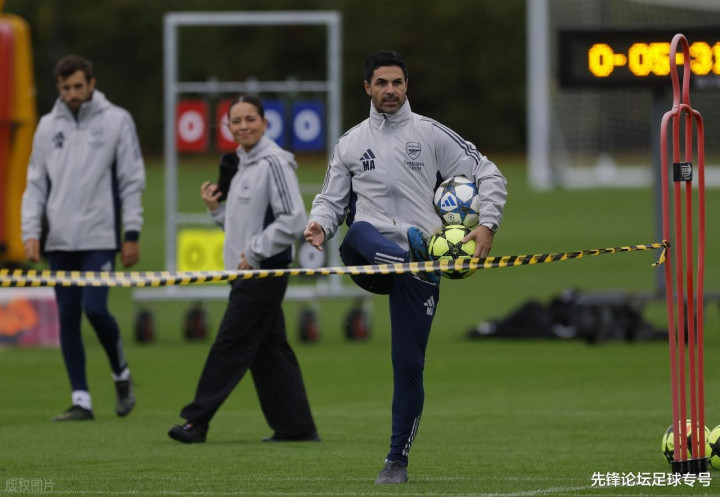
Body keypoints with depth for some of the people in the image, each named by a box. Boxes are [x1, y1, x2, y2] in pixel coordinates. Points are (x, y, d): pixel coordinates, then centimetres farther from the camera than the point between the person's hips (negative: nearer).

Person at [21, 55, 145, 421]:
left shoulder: (116, 121, 1)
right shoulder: (48, 127, 10)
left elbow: (132, 182, 1)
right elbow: (36, 184, 12)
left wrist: (131, 235, -4)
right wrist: (31, 232, 0)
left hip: (100, 238, -4)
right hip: (60, 240, 4)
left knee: (95, 308, -15)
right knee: (67, 316, 2)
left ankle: (121, 374, 11)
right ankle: (81, 400, 6)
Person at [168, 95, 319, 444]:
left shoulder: (274, 163, -13)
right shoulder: (241, 165, 16)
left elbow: (293, 220, -18)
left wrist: (254, 253, -17)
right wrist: (216, 207, 7)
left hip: (265, 271, -10)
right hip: (248, 272, 10)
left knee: (230, 346, -7)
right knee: (269, 350, 9)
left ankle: (197, 421, -4)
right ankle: (295, 426, 11)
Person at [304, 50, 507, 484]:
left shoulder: (432, 135, 7)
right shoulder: (351, 144, 14)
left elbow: (489, 176, 8)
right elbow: (332, 200, 18)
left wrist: (487, 225, -8)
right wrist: (321, 225, -5)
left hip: (419, 261, -1)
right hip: (370, 257, 1)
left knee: (409, 362, -1)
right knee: (360, 233, -37)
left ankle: (399, 459, 11)